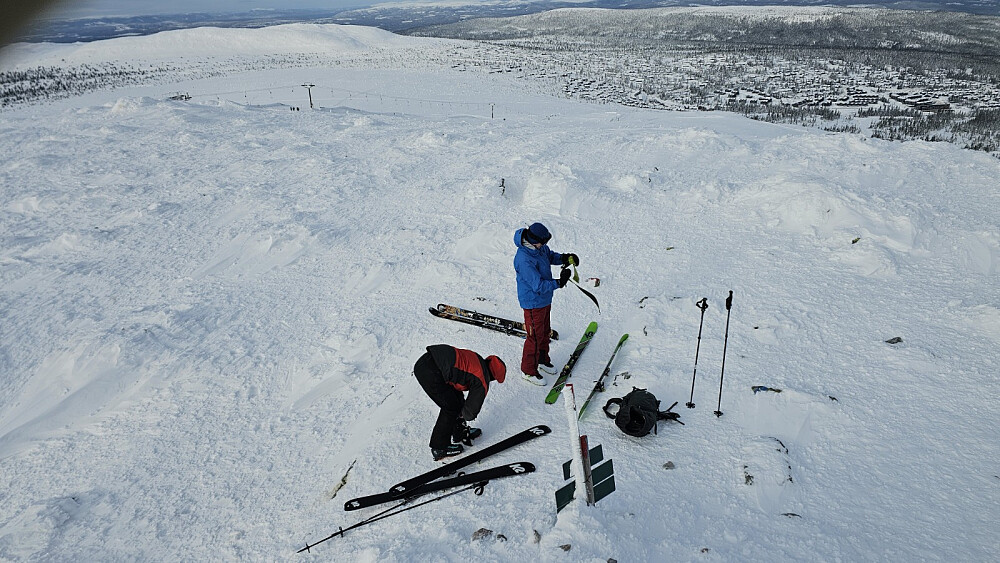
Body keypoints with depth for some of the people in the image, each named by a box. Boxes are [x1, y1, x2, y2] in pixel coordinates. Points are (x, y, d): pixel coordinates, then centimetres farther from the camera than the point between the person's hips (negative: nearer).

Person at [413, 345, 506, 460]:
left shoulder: (478, 360, 22)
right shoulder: (482, 382, -2)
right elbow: (472, 410, 6)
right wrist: (464, 415, 30)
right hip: (430, 372, -10)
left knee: (456, 398, 22)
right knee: (451, 407, 5)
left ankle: (460, 433, 38)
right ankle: (439, 448, 16)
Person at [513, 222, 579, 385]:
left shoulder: (539, 248, -7)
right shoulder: (524, 260, -34)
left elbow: (549, 255, 16)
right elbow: (539, 286, -31)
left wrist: (563, 258, -4)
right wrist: (559, 282, -24)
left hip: (545, 299, 9)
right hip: (533, 302, -9)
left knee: (545, 331, 26)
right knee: (535, 337, 5)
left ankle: (542, 359, 49)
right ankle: (528, 370, 25)